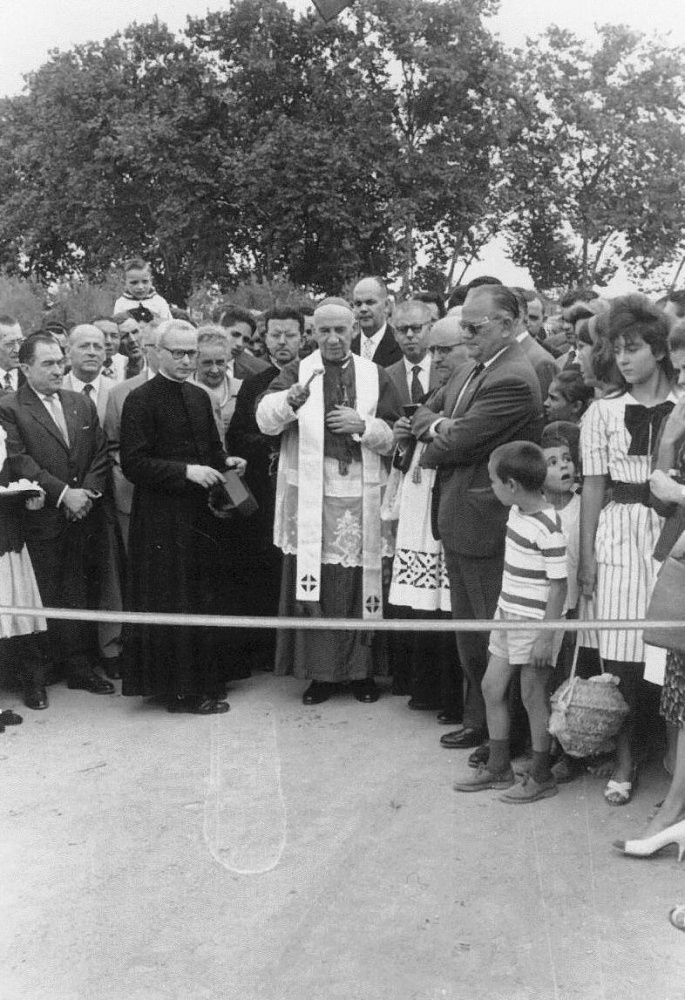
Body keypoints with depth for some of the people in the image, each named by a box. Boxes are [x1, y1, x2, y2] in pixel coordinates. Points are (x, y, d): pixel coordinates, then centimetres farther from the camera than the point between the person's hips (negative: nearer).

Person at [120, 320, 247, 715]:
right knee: (171, 605, 0)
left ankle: (206, 680, 24)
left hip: (203, 514, 7)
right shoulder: (140, 400, -9)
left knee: (207, 599, 12)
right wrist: (186, 471, -20)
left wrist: (225, 462, 2)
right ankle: (179, 688, 11)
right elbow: (133, 463, -14)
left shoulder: (200, 396, 13)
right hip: (162, 521, -7)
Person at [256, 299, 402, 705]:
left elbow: (395, 436, 5)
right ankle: (321, 671, 14)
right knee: (314, 584, 2)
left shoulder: (376, 376, 9)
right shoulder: (298, 371, 5)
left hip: (360, 499, 1)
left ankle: (362, 670, 18)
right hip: (310, 496, -1)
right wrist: (291, 399, -32)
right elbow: (266, 420, -12)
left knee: (360, 585, 4)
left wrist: (363, 425, -13)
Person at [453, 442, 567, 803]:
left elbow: (558, 584, -20)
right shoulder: (517, 511, 4)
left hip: (534, 622, -9)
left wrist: (546, 634, -20)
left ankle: (541, 777, 19)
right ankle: (498, 768, 27)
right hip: (508, 615, 9)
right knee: (492, 687, 13)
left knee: (533, 696, 3)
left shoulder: (548, 527, -22)